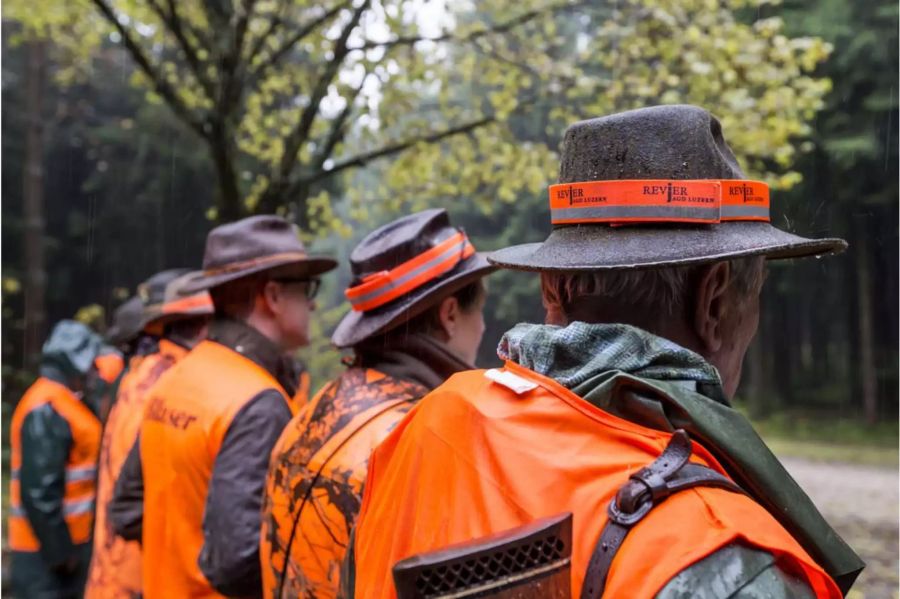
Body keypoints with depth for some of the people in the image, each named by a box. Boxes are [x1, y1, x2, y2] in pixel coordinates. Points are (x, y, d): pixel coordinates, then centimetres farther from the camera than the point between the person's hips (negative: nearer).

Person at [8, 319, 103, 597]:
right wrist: (59, 550, -20)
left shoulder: (61, 402, 12)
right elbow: (39, 489, -24)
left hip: (63, 542, 10)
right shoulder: (46, 411, -20)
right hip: (46, 551, -10)